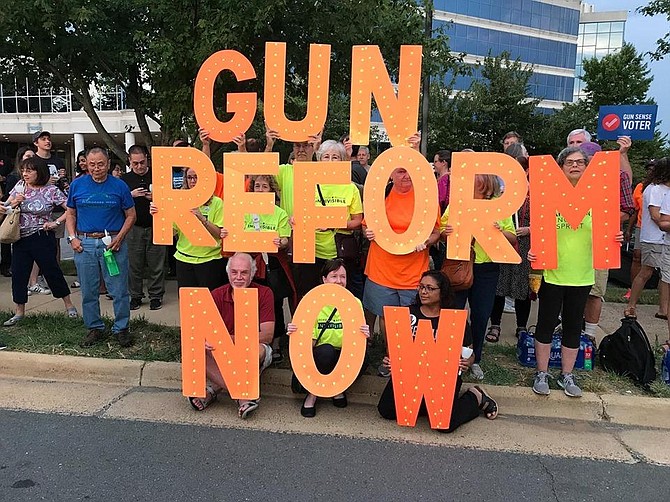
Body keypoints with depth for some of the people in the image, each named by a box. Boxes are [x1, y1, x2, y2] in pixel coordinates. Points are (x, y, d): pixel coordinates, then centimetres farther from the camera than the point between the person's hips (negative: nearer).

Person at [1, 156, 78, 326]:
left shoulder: (51, 190, -8)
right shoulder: (19, 187, 5)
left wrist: (56, 223, -14)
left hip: (42, 239, -5)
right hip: (20, 239, 5)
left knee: (52, 271, 3)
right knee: (18, 274, 6)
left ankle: (69, 305, 18)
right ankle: (19, 312, 18)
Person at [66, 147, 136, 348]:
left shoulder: (119, 186, -1)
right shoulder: (77, 185, 6)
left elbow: (130, 215, 3)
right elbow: (70, 214, 14)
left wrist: (119, 238, -10)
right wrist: (72, 237, 1)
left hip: (113, 243, -2)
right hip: (84, 244, 2)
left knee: (119, 290, 1)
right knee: (88, 291, 10)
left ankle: (121, 328, 14)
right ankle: (95, 328, 24)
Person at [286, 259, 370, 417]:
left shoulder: (354, 303, -2)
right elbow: (309, 343, -9)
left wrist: (364, 336, -27)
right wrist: (295, 334, -29)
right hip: (321, 357, -2)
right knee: (326, 350, -34)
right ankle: (313, 393, -6)